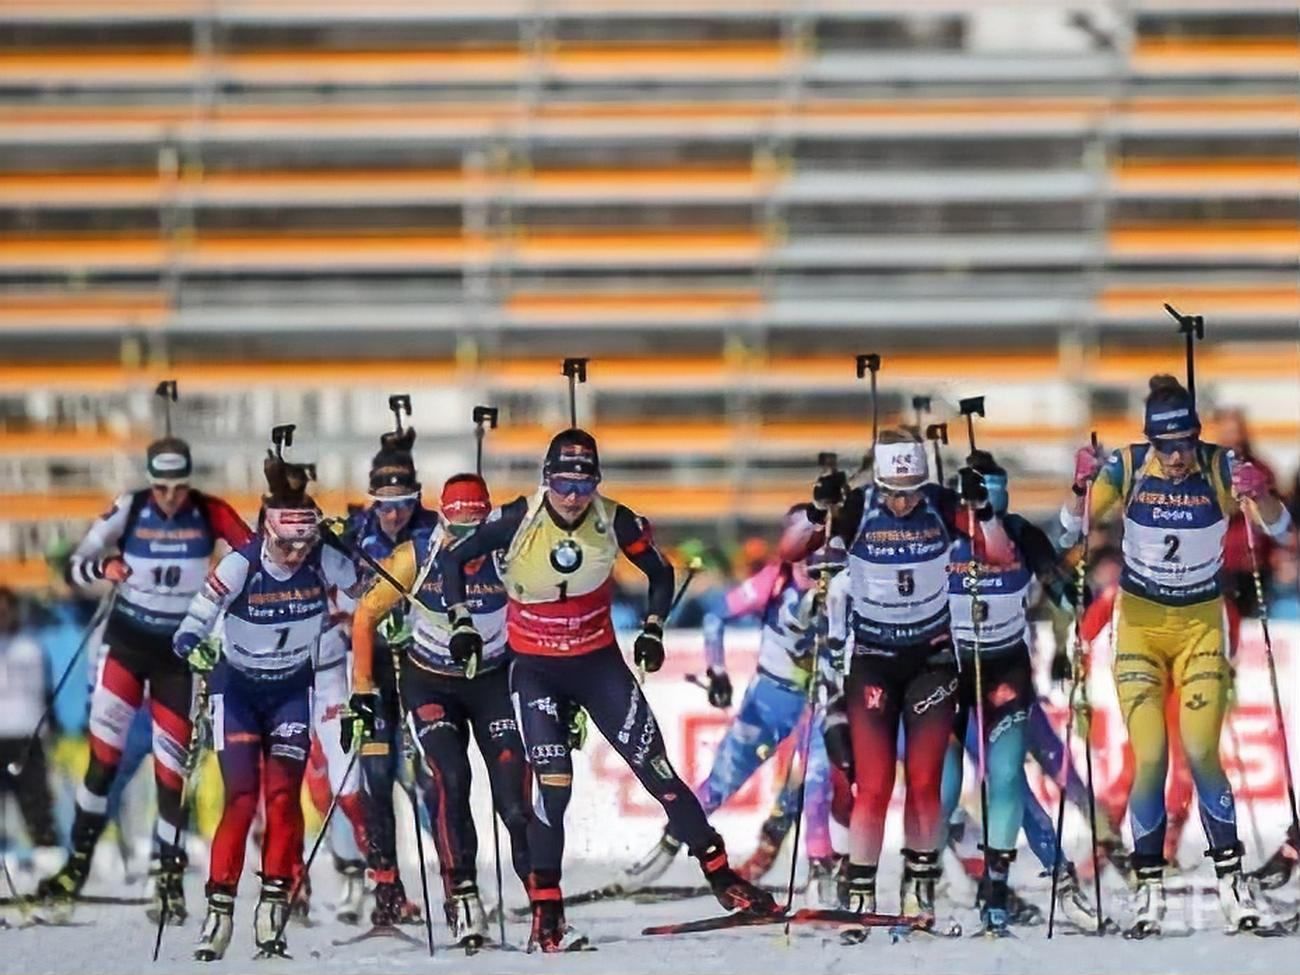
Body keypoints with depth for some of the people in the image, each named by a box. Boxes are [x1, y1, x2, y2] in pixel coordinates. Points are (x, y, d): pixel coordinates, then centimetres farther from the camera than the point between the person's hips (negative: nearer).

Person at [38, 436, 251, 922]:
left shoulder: (210, 513, -9)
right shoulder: (129, 510, -11)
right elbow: (74, 566, -9)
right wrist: (102, 567, -30)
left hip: (179, 650, 0)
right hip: (127, 640, 0)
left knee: (171, 763, 0)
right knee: (105, 754, -9)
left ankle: (170, 876, 10)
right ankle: (79, 861, -1)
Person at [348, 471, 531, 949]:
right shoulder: (415, 559, -19)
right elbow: (366, 615, -5)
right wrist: (362, 688, -5)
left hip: (495, 679, 1)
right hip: (430, 683, -1)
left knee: (515, 789, -10)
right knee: (449, 776, -21)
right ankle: (461, 896, -16)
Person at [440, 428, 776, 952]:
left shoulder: (614, 521, -12)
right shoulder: (518, 520, -17)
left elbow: (660, 572, 6)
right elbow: (454, 560, -3)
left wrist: (652, 630, -4)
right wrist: (461, 623, -9)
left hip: (599, 663, 2)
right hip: (535, 670, -2)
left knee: (656, 768, 0)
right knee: (552, 785, -14)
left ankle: (721, 876, 11)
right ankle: (545, 914, -5)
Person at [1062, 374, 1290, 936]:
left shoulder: (1220, 469, -14)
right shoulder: (1126, 468, -13)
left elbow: (1279, 529, -20)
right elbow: (1072, 528, -11)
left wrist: (1260, 498, -41)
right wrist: (1081, 489, -31)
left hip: (1200, 625, 0)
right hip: (1140, 624, 0)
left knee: (1201, 754, -10)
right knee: (1149, 760, -9)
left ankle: (1231, 879, 2)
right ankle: (1149, 887, 2)